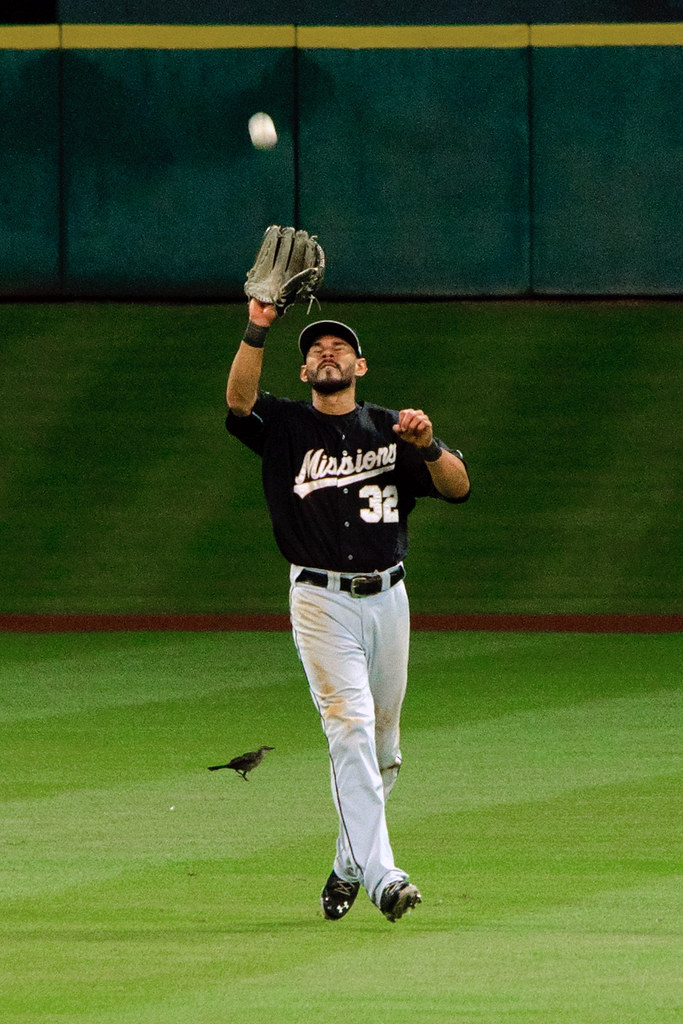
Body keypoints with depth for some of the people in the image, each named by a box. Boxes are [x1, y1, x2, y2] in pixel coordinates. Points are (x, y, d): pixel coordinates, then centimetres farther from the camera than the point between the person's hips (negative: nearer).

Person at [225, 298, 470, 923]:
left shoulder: (390, 431, 10)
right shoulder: (285, 426, 4)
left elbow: (458, 487, -1)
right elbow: (239, 398, -17)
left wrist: (427, 446, -21)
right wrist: (257, 330, -31)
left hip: (387, 598, 4)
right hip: (322, 601, -4)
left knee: (383, 744, 10)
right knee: (350, 726, -16)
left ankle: (349, 867, 28)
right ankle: (381, 876, -22)